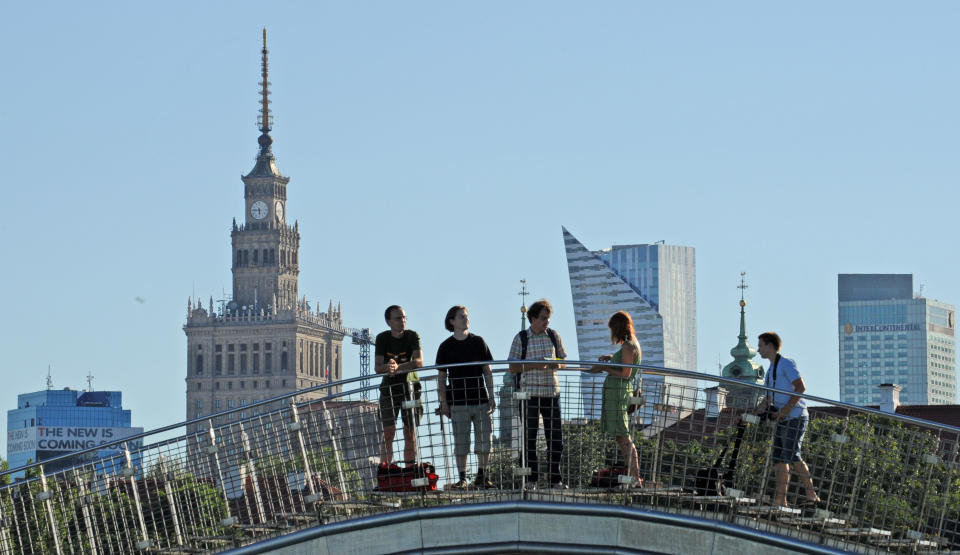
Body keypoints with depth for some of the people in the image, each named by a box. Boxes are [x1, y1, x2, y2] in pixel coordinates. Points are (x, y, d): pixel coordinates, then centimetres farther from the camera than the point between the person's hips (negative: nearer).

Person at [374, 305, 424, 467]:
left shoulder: (412, 336, -5)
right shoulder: (382, 339, -1)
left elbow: (419, 361, -19)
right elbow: (377, 367, -9)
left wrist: (398, 367, -36)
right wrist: (387, 367, -33)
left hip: (410, 385, 0)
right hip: (389, 387, 0)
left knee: (410, 432, -2)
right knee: (388, 432, -7)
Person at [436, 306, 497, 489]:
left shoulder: (478, 342, 8)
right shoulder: (446, 347, 4)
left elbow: (487, 371, 11)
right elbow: (441, 378, 6)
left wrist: (491, 397, 4)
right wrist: (443, 403, -1)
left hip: (481, 399, 2)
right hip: (459, 402, -1)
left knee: (484, 440, 0)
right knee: (461, 441, -2)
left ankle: (482, 477, 9)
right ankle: (462, 478, 3)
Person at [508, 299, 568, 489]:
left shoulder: (553, 336, 8)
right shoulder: (521, 338, 0)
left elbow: (563, 360, 16)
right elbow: (513, 367, -1)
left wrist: (558, 364, -8)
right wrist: (533, 365, -16)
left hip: (551, 391, 2)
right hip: (530, 393, -2)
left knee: (555, 437, 2)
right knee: (530, 437, 0)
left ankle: (555, 479, 9)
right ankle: (532, 478, 7)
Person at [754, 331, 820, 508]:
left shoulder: (786, 363, -5)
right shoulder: (771, 369, 22)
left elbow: (800, 388, -16)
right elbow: (768, 397, 29)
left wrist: (785, 410, -19)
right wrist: (756, 413, 15)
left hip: (795, 417, -9)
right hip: (782, 420, 9)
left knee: (791, 455, -19)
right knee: (779, 458, 2)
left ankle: (811, 495, -17)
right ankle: (780, 500, -2)